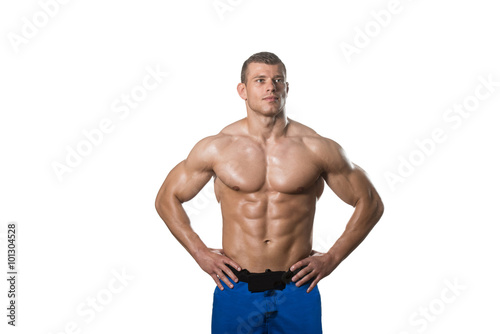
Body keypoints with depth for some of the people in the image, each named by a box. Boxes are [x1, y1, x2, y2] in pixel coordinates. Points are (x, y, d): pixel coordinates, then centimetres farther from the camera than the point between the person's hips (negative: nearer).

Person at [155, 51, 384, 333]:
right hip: (237, 288, 0)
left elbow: (370, 203, 5)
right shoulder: (216, 148, -3)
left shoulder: (317, 148, -4)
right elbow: (167, 198, 9)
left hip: (297, 289, 0)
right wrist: (200, 253, 0)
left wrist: (332, 258, 0)